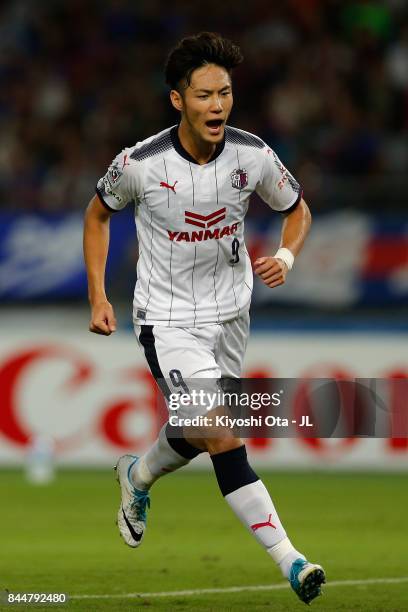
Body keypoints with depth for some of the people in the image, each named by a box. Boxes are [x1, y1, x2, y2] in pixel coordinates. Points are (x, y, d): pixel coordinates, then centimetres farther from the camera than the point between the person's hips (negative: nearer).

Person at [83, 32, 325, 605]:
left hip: (229, 314, 4)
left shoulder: (252, 155, -12)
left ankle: (138, 476, 53)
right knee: (223, 434, -20)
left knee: (199, 434, 19)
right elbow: (98, 213, 3)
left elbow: (297, 209, 7)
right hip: (167, 318, -4)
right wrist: (98, 298, 0)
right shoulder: (139, 164, -18)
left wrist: (286, 255, -14)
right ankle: (287, 557, -19)